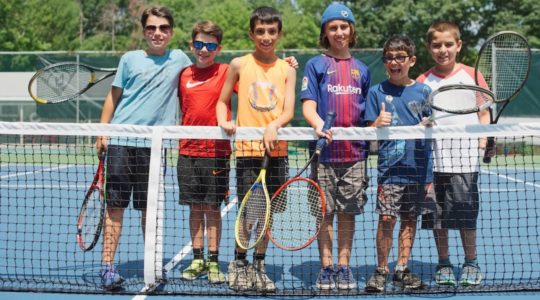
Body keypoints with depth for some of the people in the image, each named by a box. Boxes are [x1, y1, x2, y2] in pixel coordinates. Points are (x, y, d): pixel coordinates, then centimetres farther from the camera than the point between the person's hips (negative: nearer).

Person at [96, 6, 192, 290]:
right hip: (121, 141, -1)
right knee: (115, 205, -2)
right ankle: (108, 266, 1)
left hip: (154, 144, 1)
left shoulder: (179, 58, 9)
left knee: (150, 207, 7)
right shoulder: (130, 59, 6)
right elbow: (113, 96, 8)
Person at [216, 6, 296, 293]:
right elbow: (222, 101, 12)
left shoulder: (287, 69, 7)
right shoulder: (239, 64, 5)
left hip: (276, 150, 2)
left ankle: (258, 266, 23)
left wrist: (273, 126, -21)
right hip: (247, 150, -1)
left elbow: (288, 111, -2)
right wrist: (223, 121, -8)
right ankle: (239, 263, 20)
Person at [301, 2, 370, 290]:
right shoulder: (316, 65, 4)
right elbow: (308, 104, -5)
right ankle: (326, 268, 12)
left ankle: (344, 267, 16)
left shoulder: (362, 69, 13)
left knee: (348, 213, 6)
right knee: (325, 212, 2)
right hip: (325, 151, -2)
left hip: (354, 151, 2)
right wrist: (318, 123, -24)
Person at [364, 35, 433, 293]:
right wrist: (378, 123, -20)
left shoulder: (423, 91, 7)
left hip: (419, 167, 2)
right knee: (386, 219, -7)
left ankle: (402, 269, 20)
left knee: (409, 219, 8)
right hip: (390, 167, -2)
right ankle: (381, 271, 7)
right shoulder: (377, 92, 4)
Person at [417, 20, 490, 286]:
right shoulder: (423, 82, 7)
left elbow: (484, 113, 6)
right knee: (438, 215, 5)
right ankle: (443, 265, 19)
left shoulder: (471, 76, 4)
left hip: (465, 158, -1)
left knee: (466, 214, 0)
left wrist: (483, 139, -9)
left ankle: (470, 264, 16)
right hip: (434, 158, 1)